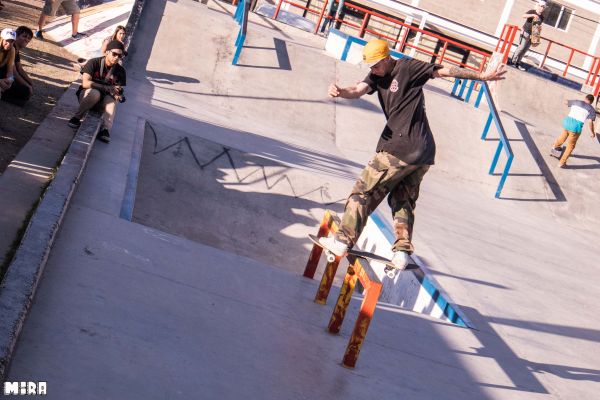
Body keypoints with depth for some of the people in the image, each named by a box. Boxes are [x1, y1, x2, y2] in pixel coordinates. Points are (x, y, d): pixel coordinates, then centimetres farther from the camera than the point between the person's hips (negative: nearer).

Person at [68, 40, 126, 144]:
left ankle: (105, 129, -48)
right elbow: (85, 83, -23)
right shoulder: (94, 63, -13)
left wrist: (118, 95, -31)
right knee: (95, 93, -37)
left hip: (102, 101, 3)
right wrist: (107, 88, -31)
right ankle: (76, 118, -24)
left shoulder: (120, 71, -3)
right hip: (86, 95, -2)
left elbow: (120, 90, -4)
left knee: (111, 100, -32)